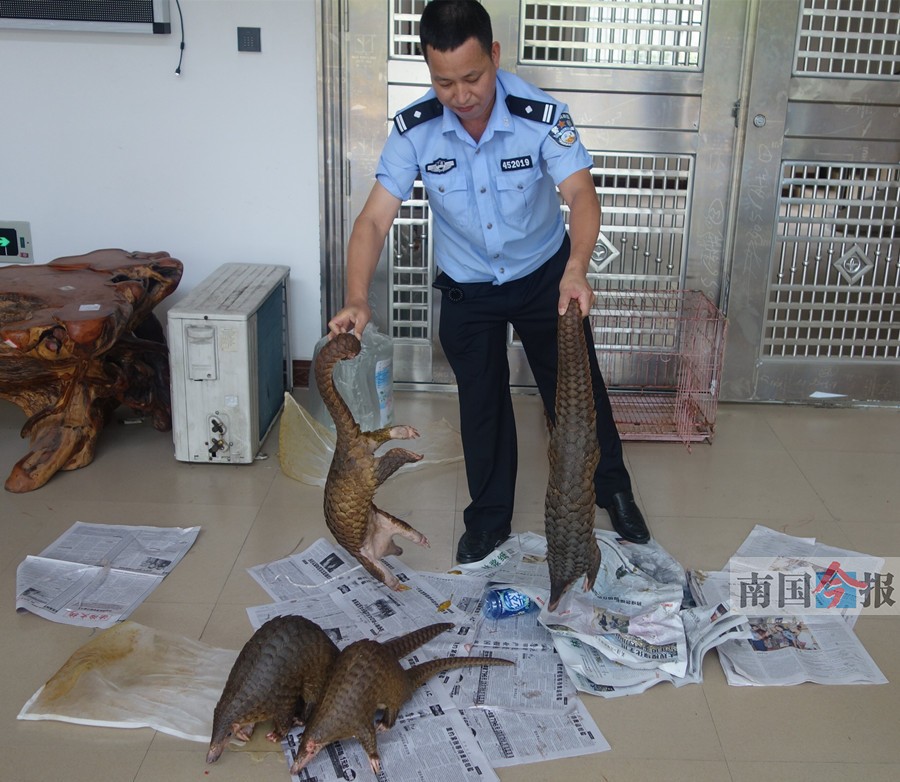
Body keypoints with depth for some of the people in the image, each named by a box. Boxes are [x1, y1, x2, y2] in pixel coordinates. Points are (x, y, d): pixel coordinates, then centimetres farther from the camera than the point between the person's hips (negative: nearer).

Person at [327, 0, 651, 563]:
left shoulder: (542, 115, -26)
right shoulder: (414, 130, -21)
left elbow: (581, 194, -35)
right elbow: (376, 219, -24)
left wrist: (576, 270, -54)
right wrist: (358, 299, -40)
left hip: (545, 275, -1)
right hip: (467, 287, 1)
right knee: (481, 403, 10)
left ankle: (613, 491, 33)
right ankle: (490, 517, 28)